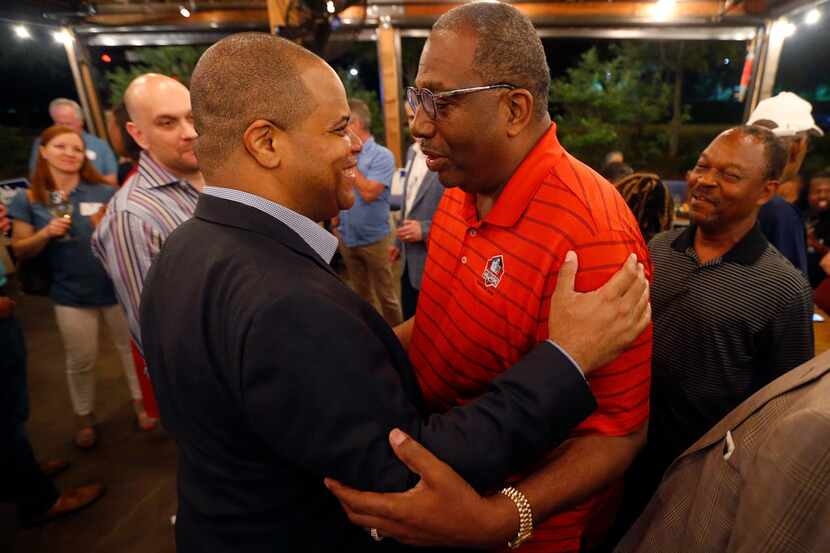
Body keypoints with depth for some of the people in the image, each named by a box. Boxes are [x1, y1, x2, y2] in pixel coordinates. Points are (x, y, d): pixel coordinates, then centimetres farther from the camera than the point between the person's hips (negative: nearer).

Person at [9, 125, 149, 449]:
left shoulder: (104, 192, -3)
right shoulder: (29, 200, -1)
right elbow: (20, 251, 1)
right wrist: (47, 233, -17)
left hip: (117, 286, 0)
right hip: (71, 294, 0)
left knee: (131, 347, 13)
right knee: (81, 361, 14)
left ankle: (140, 403, 35)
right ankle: (84, 419, 36)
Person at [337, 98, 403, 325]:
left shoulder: (382, 156, -12)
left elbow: (368, 193, -23)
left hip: (373, 239, -5)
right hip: (347, 238, 6)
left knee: (386, 295, 6)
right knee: (361, 294, 21)